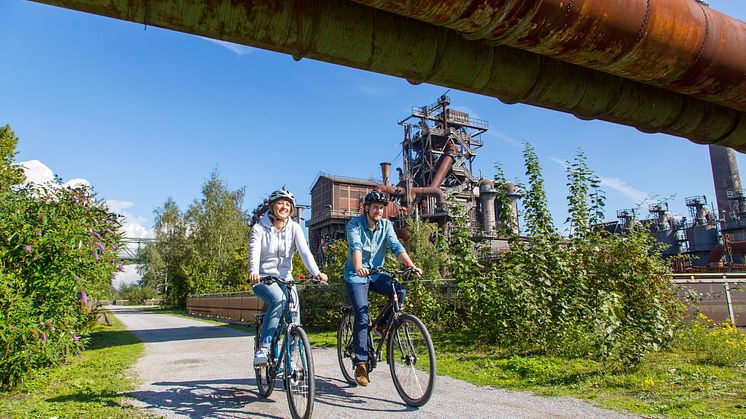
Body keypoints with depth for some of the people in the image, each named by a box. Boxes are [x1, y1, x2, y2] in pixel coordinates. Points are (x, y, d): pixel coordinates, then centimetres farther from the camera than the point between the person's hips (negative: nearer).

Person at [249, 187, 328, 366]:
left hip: (285, 278, 3)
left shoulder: (294, 228, -1)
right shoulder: (259, 228, -7)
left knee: (293, 310, -13)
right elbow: (254, 252, -22)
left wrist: (317, 273, -30)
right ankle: (263, 348, -25)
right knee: (278, 299, -32)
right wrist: (253, 272, -43)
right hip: (263, 278, -3)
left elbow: (304, 251, -14)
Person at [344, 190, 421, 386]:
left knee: (399, 291, -23)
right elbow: (355, 246, -31)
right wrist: (358, 267, -50)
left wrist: (411, 265, -31)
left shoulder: (386, 225, -2)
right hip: (356, 275, -4)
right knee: (362, 317, -15)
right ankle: (360, 363, -4)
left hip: (376, 273, 4)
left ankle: (383, 325, 2)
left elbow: (396, 247, -14)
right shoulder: (355, 224, -13)